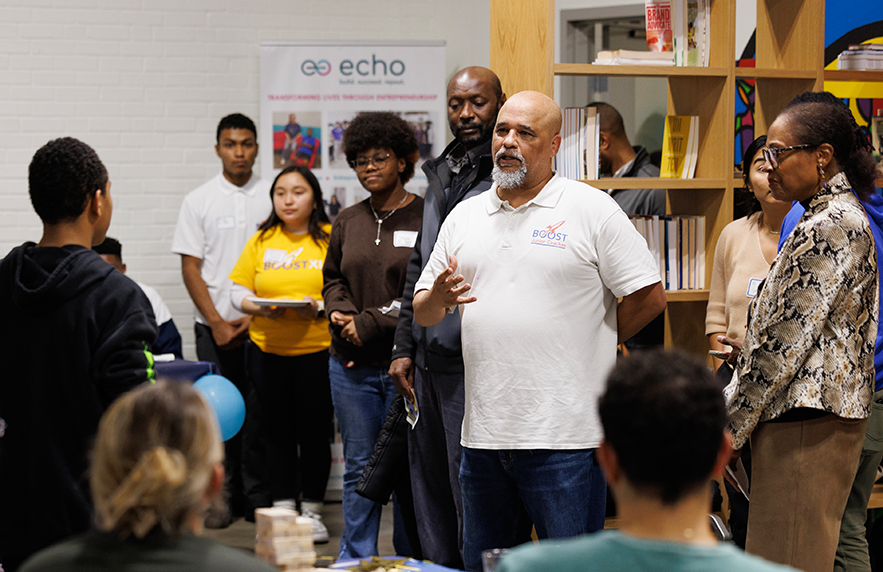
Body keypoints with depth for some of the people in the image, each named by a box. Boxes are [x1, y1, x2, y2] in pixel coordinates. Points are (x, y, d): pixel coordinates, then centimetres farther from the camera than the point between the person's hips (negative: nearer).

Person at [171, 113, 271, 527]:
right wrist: (218, 324, -5)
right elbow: (191, 269, 3)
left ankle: (258, 497, 6)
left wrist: (258, 315, -4)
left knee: (259, 412, -1)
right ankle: (221, 497, 8)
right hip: (216, 326, 0)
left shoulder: (273, 198, 5)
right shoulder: (199, 201, 5)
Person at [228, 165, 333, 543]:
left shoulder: (332, 239, 0)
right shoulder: (261, 241, 8)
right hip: (267, 348, 2)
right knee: (277, 429, 7)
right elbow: (239, 291, 8)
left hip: (318, 348, -2)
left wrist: (319, 306, -19)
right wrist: (260, 308, -11)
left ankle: (312, 511, 14)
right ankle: (283, 509, 15)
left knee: (315, 430, 2)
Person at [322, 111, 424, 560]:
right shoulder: (347, 222, 13)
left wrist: (371, 323, -12)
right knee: (359, 467, 10)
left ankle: (409, 558, 12)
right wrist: (342, 312, -2)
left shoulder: (425, 219, -6)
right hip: (352, 365, 5)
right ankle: (355, 559, 18)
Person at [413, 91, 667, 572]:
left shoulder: (592, 211, -2)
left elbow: (649, 297, -3)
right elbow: (422, 313, 16)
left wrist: (589, 345, 4)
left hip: (564, 436, -5)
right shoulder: (464, 217, 14)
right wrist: (438, 298, -7)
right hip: (483, 431, 5)